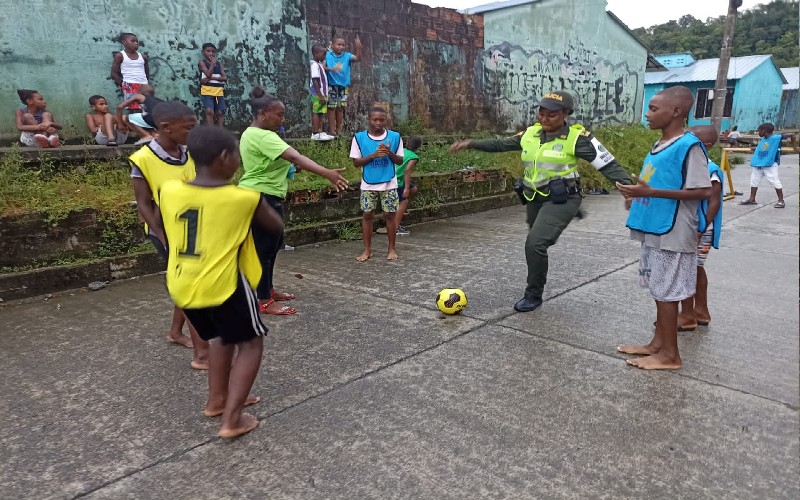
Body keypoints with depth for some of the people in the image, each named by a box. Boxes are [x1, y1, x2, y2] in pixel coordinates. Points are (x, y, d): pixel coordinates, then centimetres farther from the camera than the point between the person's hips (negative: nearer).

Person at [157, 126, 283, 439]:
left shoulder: (168, 191, -1)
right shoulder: (244, 198, -13)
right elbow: (277, 227, 4)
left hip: (182, 286, 6)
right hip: (223, 285, -6)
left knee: (221, 336, 28)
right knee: (250, 343, 13)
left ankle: (217, 399, 36)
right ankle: (232, 419, 7)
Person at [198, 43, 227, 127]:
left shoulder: (219, 63, 14)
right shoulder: (202, 62, 3)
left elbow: (225, 78, 0)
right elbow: (208, 74, -14)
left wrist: (212, 78, -11)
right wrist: (213, 63, -6)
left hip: (219, 91, 4)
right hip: (207, 91, -4)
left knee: (220, 112, 2)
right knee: (209, 111, -16)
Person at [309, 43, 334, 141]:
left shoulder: (319, 64, 14)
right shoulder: (315, 65, -15)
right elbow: (315, 81, -21)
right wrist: (320, 96, -24)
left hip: (321, 94, 10)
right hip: (317, 94, -10)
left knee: (319, 113, 10)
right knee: (316, 112, -8)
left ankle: (319, 132, 14)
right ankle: (316, 133, -7)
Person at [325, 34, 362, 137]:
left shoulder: (347, 56, 3)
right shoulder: (328, 55, -4)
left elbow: (358, 58, -9)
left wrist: (358, 48, -24)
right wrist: (331, 69, -26)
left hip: (343, 86, 3)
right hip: (332, 85, -3)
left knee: (340, 108, 9)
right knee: (331, 107, -2)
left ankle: (339, 130, 18)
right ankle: (331, 130, 3)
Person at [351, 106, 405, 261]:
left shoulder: (395, 137, -2)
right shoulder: (359, 137, -4)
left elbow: (400, 161, 2)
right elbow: (356, 162, -4)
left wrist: (389, 153, -18)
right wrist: (373, 155, -17)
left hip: (389, 184, 0)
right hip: (368, 185, 0)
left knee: (390, 215, 4)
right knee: (367, 215, 4)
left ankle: (392, 249, 16)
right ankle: (367, 249, 15)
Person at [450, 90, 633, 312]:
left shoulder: (577, 138, -13)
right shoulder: (530, 134, 4)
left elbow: (608, 165, -15)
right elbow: (500, 145, 13)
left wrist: (630, 187, -27)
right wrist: (470, 143, 7)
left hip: (561, 200, -6)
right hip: (535, 199, 7)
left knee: (535, 244, -21)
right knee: (536, 244, 22)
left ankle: (534, 295, 0)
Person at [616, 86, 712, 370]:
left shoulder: (689, 146, -15)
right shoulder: (660, 145, 11)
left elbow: (703, 191, -18)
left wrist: (650, 192, -23)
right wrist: (637, 195, 6)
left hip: (672, 234, -9)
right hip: (654, 230, 9)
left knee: (667, 293, 0)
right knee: (659, 290, 15)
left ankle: (670, 354, 12)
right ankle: (658, 344, 27)